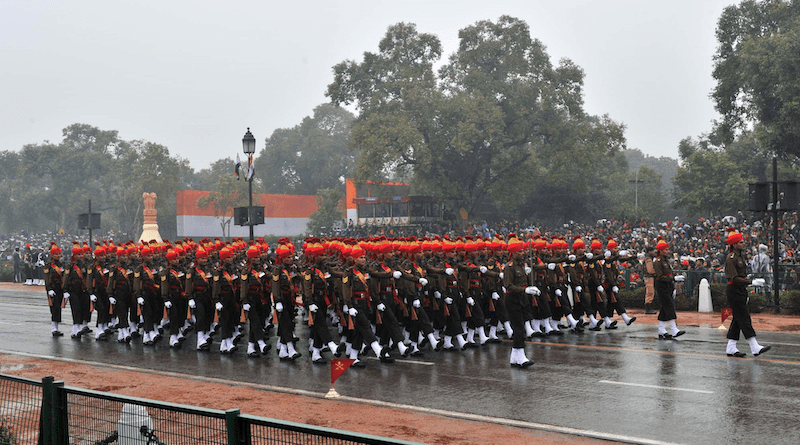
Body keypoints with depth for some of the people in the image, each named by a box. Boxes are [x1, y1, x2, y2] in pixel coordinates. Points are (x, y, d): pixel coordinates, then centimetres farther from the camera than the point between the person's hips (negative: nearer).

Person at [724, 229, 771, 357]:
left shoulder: (740, 255, 15)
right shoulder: (731, 258, -14)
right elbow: (734, 278, -20)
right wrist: (750, 281, -26)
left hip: (741, 290, 10)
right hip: (734, 290, -10)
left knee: (738, 319, 9)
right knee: (744, 318, -10)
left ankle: (731, 348, 13)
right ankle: (755, 348, -11)